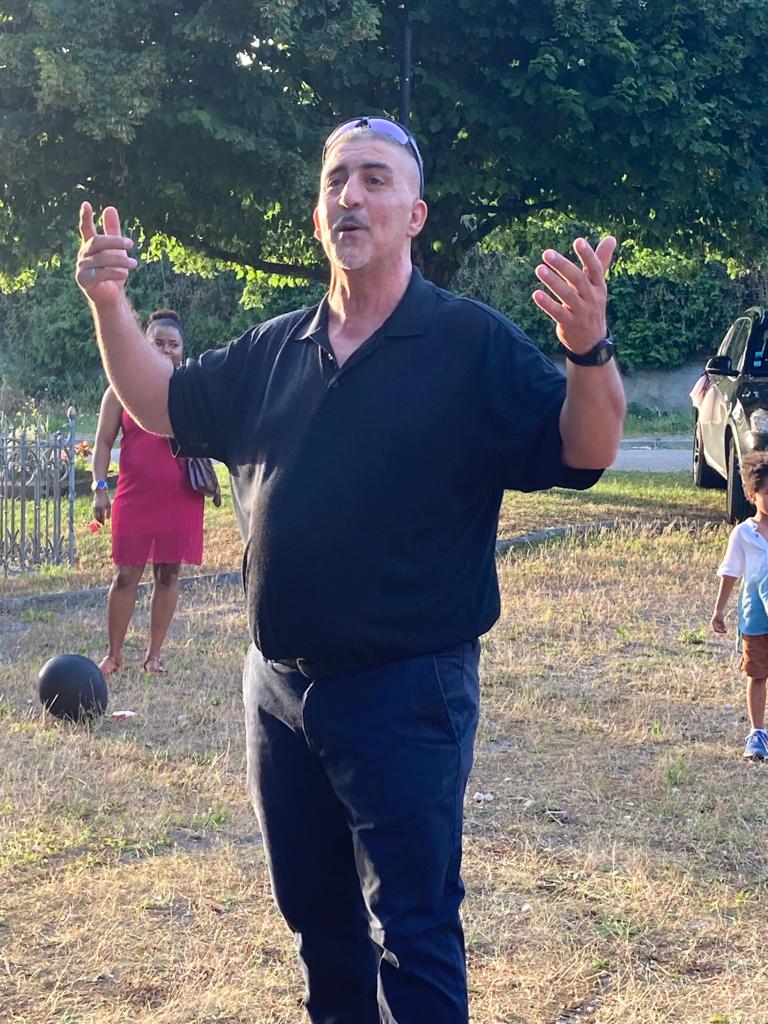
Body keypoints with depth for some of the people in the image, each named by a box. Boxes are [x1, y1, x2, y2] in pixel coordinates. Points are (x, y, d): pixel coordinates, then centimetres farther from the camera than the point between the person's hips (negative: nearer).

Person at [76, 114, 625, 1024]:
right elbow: (162, 404, 19)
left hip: (407, 693, -6)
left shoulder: (474, 344, -8)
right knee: (316, 920, 20)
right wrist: (108, 304, 4)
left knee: (412, 939, 1)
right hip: (278, 685, 6)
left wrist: (588, 350, -35)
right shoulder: (275, 351, 8)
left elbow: (584, 453, -15)